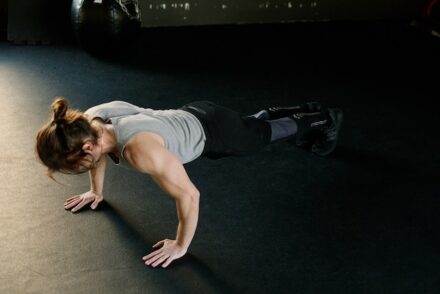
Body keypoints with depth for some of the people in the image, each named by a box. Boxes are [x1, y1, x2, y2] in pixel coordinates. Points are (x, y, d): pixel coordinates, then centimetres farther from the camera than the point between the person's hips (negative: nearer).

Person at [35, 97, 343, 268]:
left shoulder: (140, 149, -48)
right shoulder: (90, 121, -24)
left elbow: (189, 195, -40)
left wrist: (181, 246, -29)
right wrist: (97, 191, 9)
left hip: (210, 130, -6)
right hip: (189, 117, 6)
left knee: (264, 134, 26)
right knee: (255, 122, 34)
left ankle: (323, 119, 55)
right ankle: (307, 111, 62)